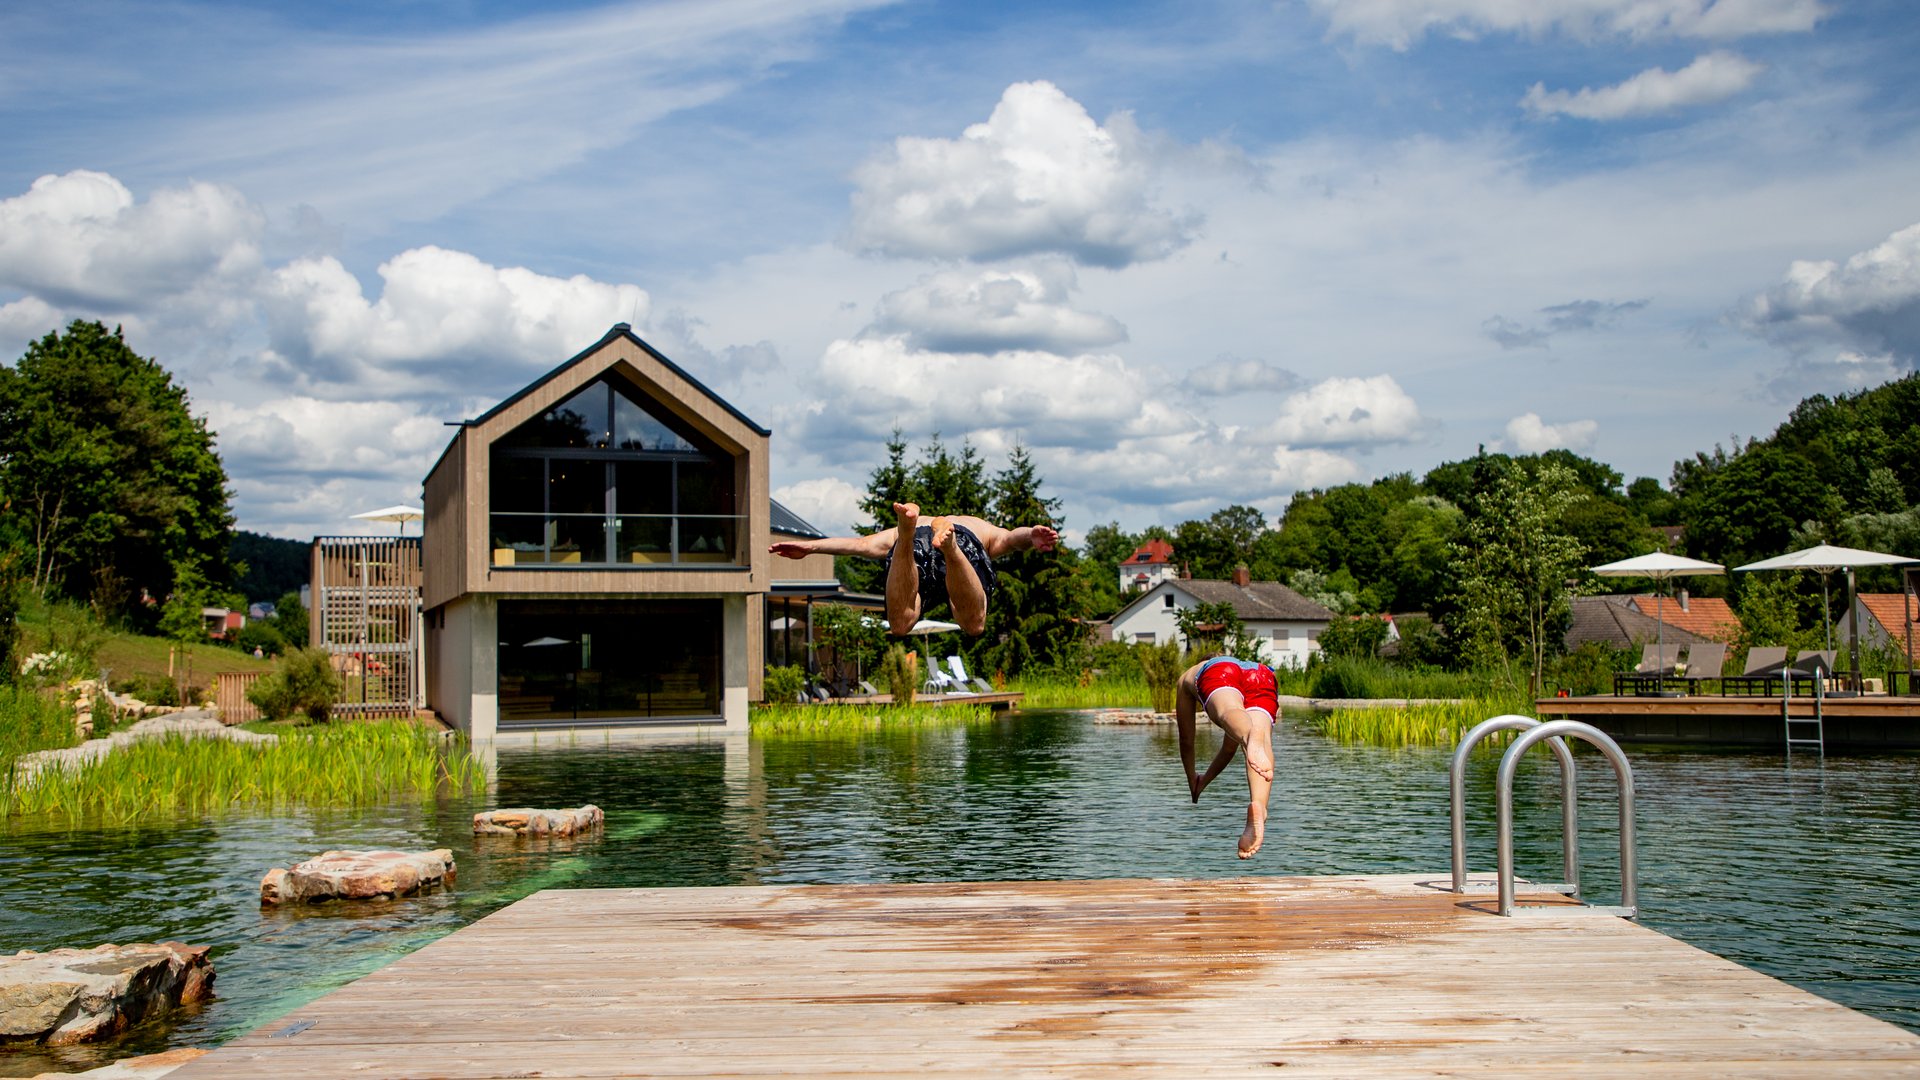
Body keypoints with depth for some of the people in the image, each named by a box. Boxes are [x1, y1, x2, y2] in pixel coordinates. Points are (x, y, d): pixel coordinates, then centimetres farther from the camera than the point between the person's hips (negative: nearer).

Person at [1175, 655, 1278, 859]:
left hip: (1219, 674, -3)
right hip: (1264, 678, 3)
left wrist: (1192, 780, 58)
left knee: (1229, 714, -34)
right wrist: (1206, 779, 68)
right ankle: (1259, 806, -51)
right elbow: (1230, 747, 55)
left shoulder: (1188, 676, 43)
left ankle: (1252, 740, -72)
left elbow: (1186, 741, 43)